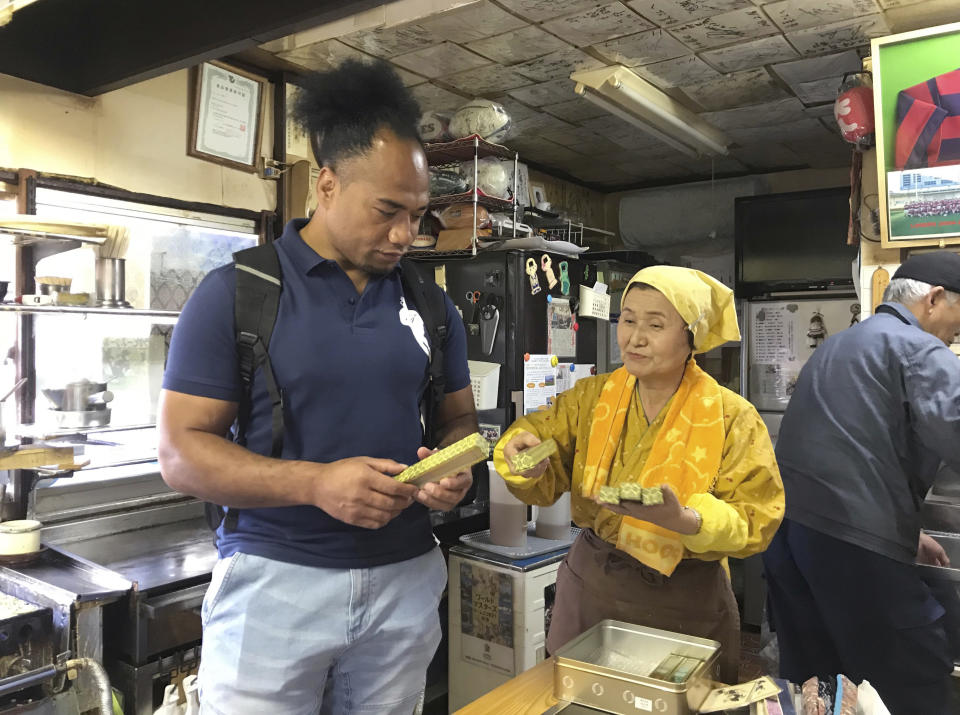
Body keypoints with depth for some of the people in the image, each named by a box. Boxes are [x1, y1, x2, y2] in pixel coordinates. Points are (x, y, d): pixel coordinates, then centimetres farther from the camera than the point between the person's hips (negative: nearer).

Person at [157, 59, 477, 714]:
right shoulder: (236, 291, -7)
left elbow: (459, 419, 13)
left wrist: (455, 470, -10)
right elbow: (182, 451, -10)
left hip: (406, 577, 4)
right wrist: (315, 482, -23)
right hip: (275, 581, -3)